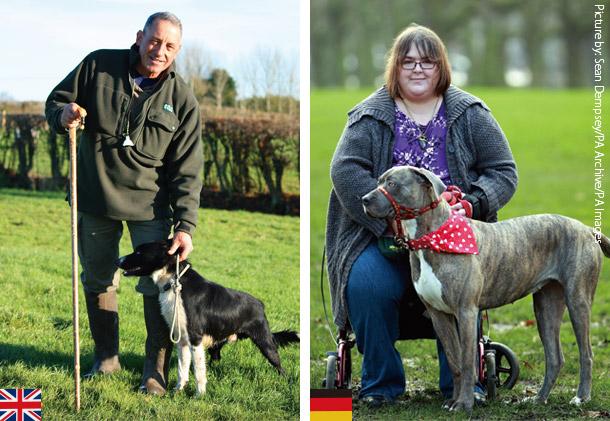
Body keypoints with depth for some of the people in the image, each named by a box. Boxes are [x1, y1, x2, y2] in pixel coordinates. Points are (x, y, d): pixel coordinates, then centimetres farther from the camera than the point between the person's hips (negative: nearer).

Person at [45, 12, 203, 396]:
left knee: (158, 285, -6)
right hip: (94, 199, 2)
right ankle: (106, 358, 29)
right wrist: (64, 115, -18)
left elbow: (187, 172, -5)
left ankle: (156, 370, 6)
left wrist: (185, 226, -15)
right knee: (97, 280, 13)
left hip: (149, 205, -2)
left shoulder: (183, 101, -6)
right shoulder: (98, 66, -5)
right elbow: (56, 101, 8)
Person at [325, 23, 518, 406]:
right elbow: (345, 170, -6)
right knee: (366, 285, -28)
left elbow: (504, 172, 10)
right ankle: (381, 383, -10)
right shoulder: (370, 116, 7)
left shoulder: (470, 114, 10)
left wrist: (471, 205, -12)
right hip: (384, 237, 0)